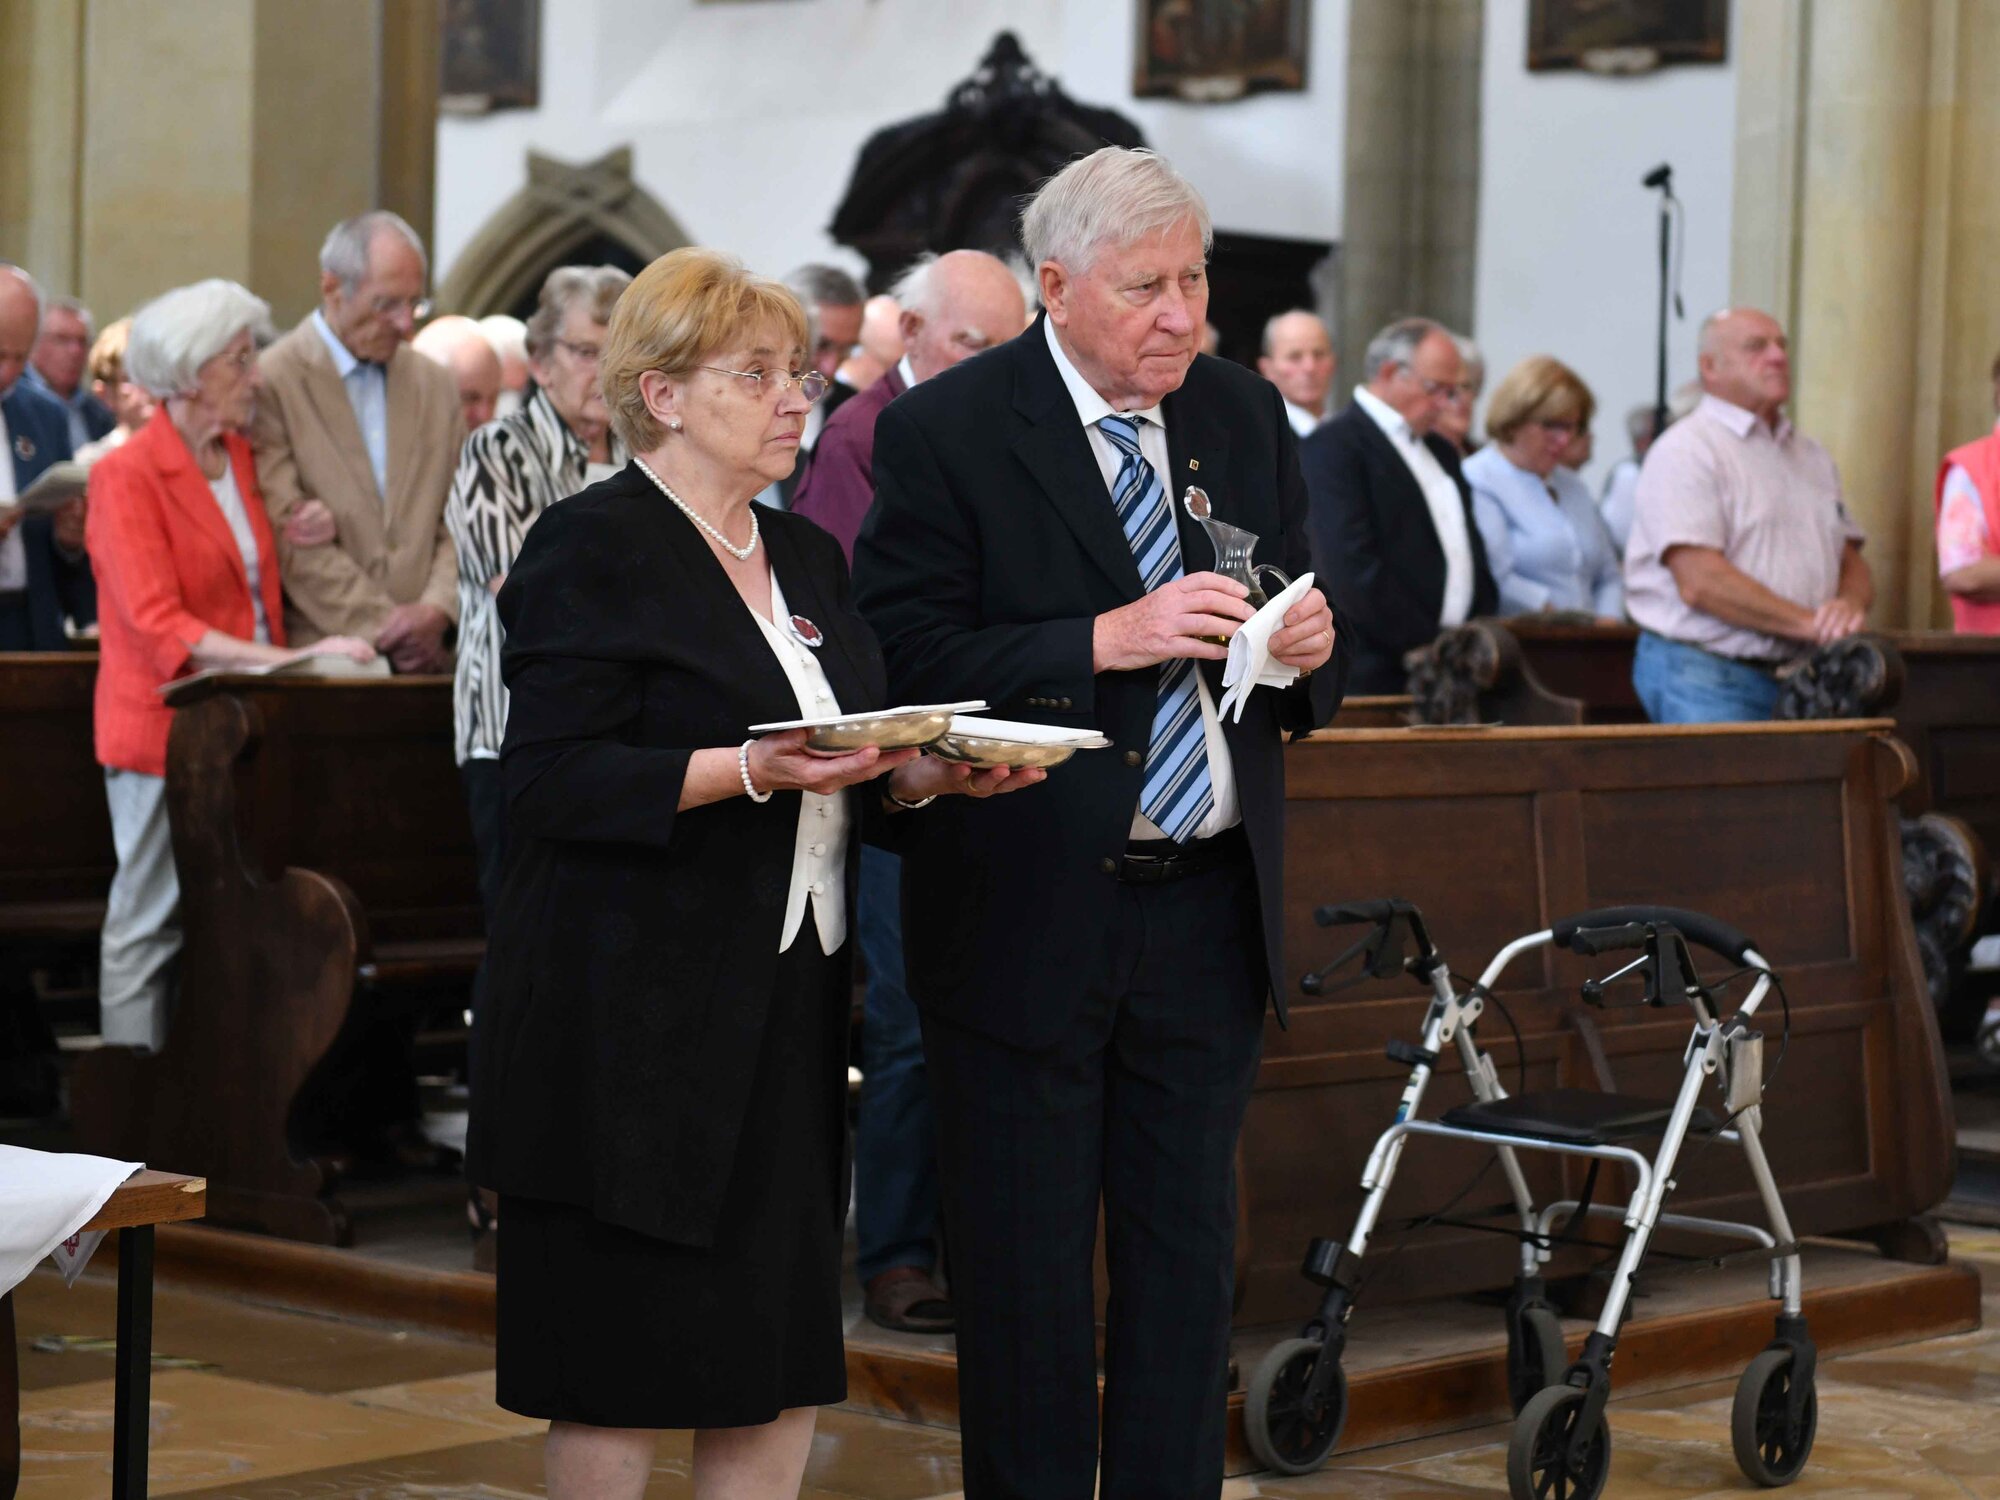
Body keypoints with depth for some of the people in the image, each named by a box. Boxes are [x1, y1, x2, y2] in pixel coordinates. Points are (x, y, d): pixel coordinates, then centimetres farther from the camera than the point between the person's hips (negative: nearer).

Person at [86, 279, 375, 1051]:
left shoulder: (238, 455, 12)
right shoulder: (127, 475, -12)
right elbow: (159, 625, -20)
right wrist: (289, 661, -28)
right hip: (164, 725, -7)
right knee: (150, 924, -1)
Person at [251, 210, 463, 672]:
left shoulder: (435, 386, 16)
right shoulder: (269, 384, -2)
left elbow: (458, 522, 14)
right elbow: (291, 539, -7)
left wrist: (437, 609, -4)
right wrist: (380, 627, -9)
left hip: (427, 652, 4)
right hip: (322, 654, -4)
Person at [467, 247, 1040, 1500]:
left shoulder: (808, 559, 17)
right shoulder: (595, 548, -7)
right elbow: (554, 782, -16)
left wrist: (925, 776, 1)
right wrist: (745, 772, -25)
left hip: (788, 1012, 8)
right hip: (640, 1016, -7)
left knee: (783, 1366, 7)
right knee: (624, 1368, -1)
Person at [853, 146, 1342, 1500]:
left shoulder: (1246, 415, 8)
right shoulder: (945, 432, -8)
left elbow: (1302, 670, 14)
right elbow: (905, 666, -16)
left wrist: (1307, 650, -10)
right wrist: (1107, 641, -24)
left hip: (1208, 914, 5)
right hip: (1028, 916, -4)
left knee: (1189, 1255, 11)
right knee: (1026, 1272, 6)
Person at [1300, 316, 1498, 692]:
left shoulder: (1440, 452, 21)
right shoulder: (1331, 448, -8)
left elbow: (1469, 547, 22)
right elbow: (1352, 570, -17)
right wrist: (1428, 646, -15)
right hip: (1376, 674, -8)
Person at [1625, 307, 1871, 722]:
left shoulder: (1812, 457, 20)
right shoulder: (1686, 451, -6)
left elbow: (1851, 560, 20)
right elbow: (1700, 583, -16)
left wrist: (1850, 604, -6)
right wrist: (1809, 623, -15)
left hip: (1797, 679, 7)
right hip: (1707, 680, -7)